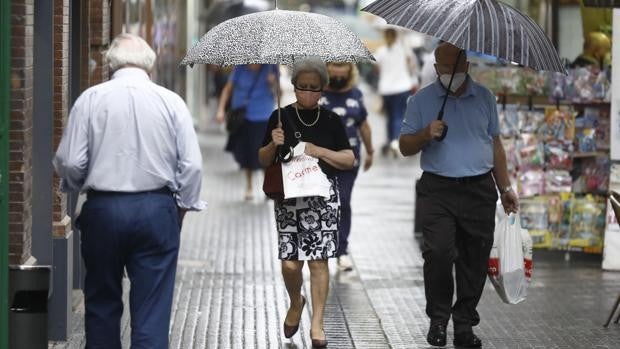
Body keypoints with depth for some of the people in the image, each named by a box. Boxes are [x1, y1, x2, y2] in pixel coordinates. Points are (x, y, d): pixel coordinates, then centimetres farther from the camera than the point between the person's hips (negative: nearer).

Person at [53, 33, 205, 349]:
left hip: (102, 208, 0)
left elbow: (69, 162, -5)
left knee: (102, 302, 16)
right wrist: (184, 205, 11)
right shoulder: (171, 101, -2)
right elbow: (192, 165, -4)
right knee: (152, 306, 1)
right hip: (157, 210, 0)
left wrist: (73, 187, 16)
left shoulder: (90, 99, -5)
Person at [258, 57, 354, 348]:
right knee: (290, 263, -5)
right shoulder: (281, 117, 4)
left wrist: (319, 151, -9)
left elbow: (349, 160, 5)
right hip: (288, 196, 0)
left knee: (318, 260, -4)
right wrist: (273, 145, -11)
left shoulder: (331, 121, 6)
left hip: (323, 196, 0)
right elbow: (263, 160, 9)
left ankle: (317, 325, 4)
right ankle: (296, 303, 27)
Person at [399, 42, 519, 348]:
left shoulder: (484, 98, 11)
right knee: (438, 253, -15)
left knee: (475, 260, 0)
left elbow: (495, 145, 16)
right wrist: (426, 134, -14)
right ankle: (438, 319, 0)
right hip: (437, 191, -2)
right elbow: (405, 147, 7)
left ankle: (464, 324, 8)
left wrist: (505, 188, 13)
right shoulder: (422, 100, 5)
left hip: (479, 189, 2)